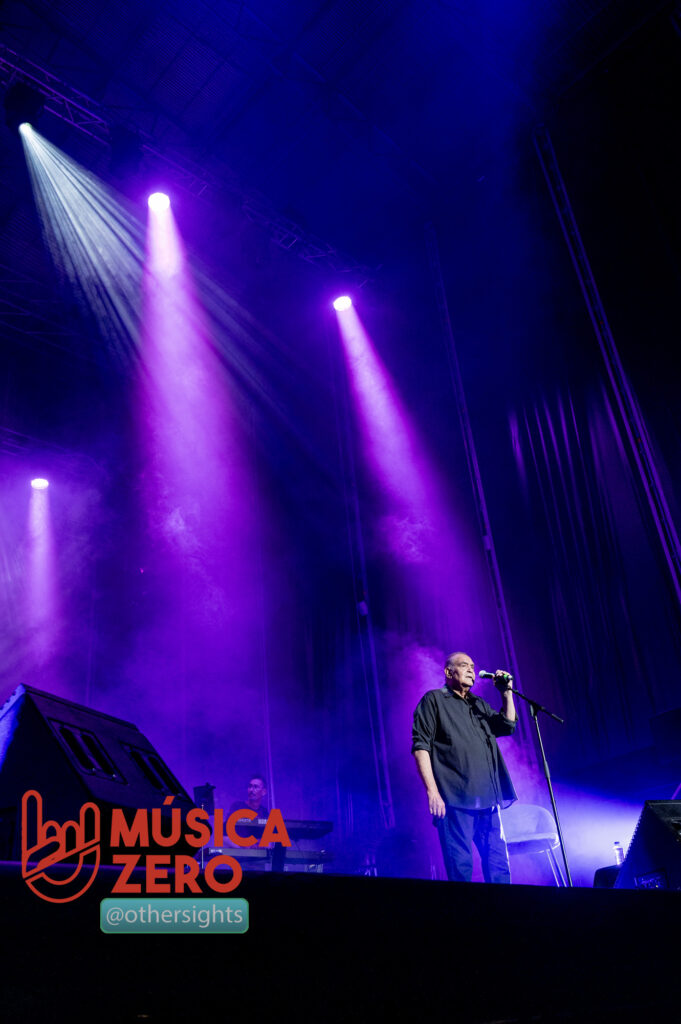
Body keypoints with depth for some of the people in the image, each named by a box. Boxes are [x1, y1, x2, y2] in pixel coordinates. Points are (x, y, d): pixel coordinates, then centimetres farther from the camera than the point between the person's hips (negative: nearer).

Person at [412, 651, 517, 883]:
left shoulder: (479, 704, 23)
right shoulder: (434, 700, 2)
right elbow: (421, 746, -5)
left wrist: (506, 693, 7)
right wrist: (432, 791, -15)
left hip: (487, 799, 7)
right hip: (455, 800, -7)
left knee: (498, 863, 8)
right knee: (460, 866, -8)